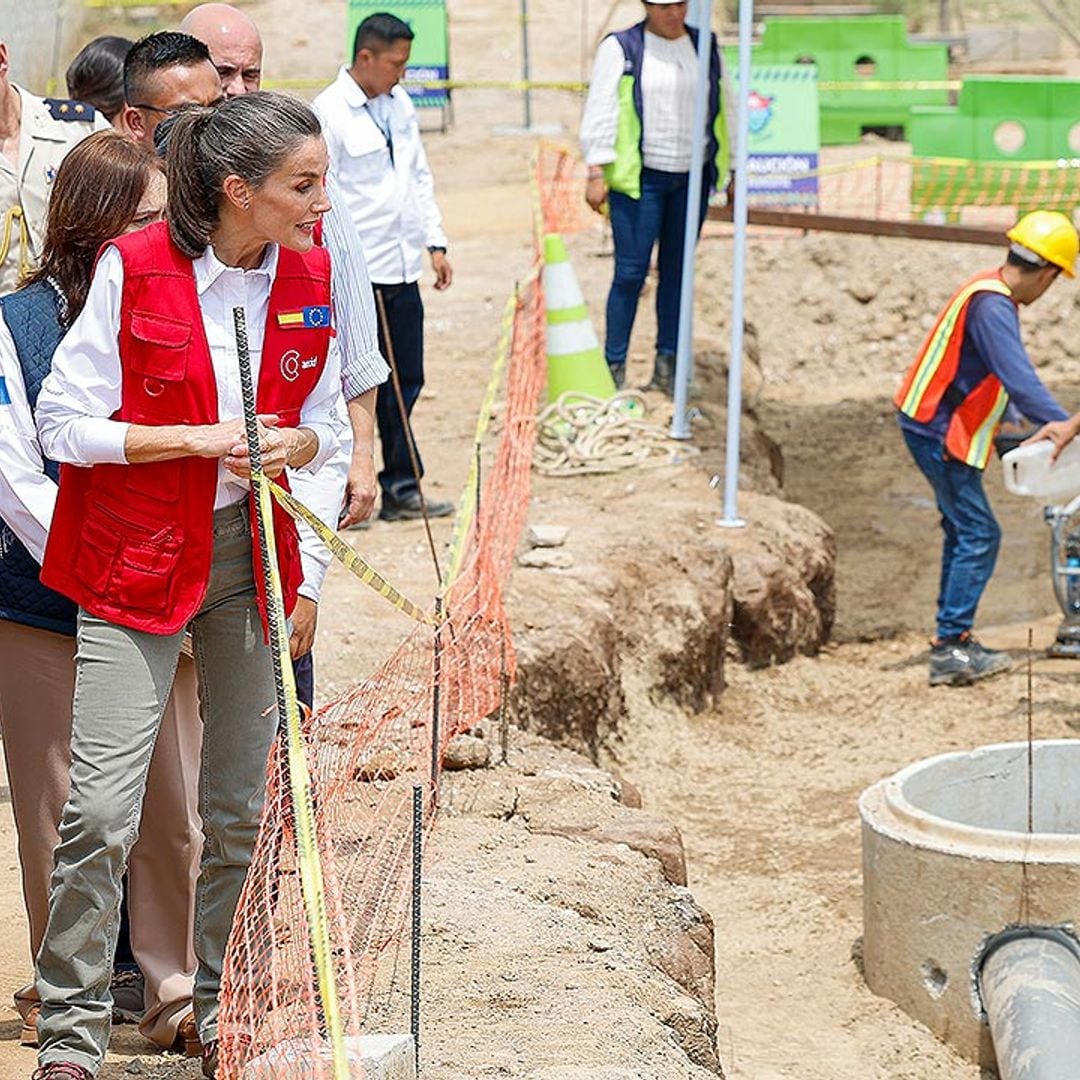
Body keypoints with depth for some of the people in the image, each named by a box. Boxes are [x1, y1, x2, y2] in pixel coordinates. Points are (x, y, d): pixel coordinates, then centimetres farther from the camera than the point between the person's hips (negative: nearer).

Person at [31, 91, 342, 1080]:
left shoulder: (312, 276, 0)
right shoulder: (135, 269, -15)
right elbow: (63, 424, -11)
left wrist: (291, 446, -12)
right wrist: (202, 441, -18)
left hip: (251, 554, 5)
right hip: (135, 559, -4)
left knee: (243, 806, 9)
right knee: (102, 810, -8)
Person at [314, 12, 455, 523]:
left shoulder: (399, 105, 12)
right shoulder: (329, 113, -12)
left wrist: (435, 243, 14)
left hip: (402, 270, 7)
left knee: (404, 383, 11)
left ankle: (400, 490, 19)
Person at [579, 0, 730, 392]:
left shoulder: (705, 48, 10)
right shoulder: (620, 49, -3)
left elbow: (723, 110, 17)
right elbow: (601, 111, -6)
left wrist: (731, 172, 16)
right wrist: (597, 173, -13)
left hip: (692, 178, 4)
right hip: (640, 179, -4)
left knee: (676, 270, 7)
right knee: (631, 271, -7)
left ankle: (667, 367, 14)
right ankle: (614, 368, -3)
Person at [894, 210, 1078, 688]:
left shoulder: (989, 293, 10)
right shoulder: (992, 306, -23)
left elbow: (1006, 381, 19)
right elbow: (1021, 383, -31)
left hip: (935, 428, 11)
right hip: (939, 432, -11)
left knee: (965, 531, 16)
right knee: (979, 535, -8)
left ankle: (952, 640, 21)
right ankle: (951, 647, -8)